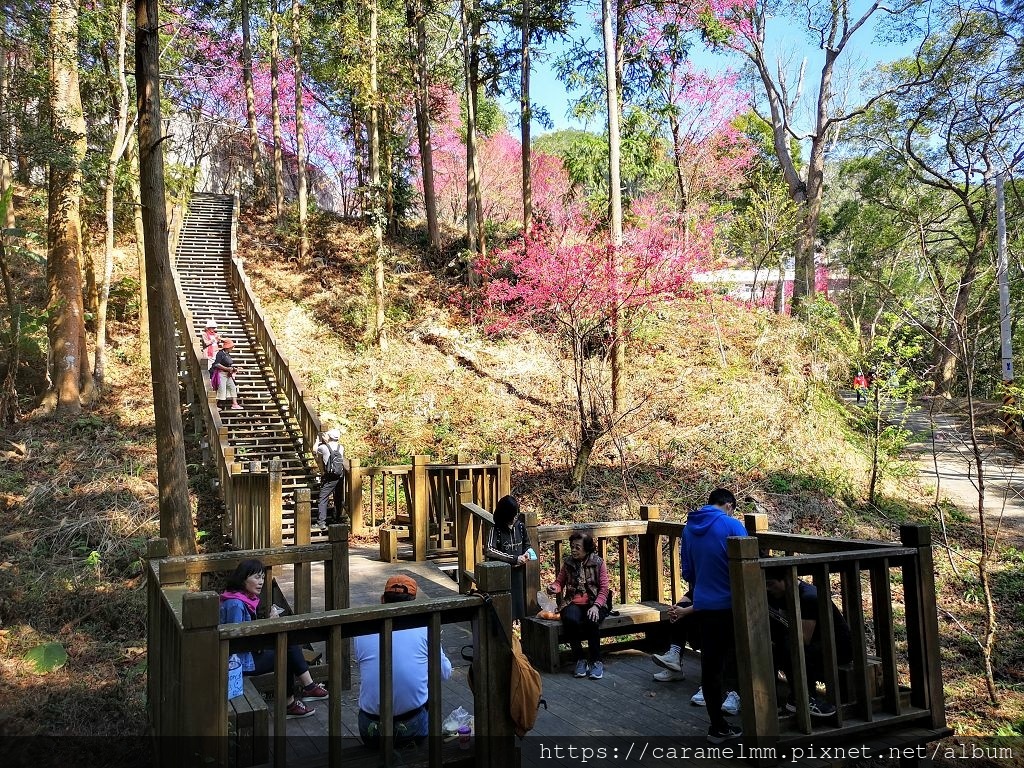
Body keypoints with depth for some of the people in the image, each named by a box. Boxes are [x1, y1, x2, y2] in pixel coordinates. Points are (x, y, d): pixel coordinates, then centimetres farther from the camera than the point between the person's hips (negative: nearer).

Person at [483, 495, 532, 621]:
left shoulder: (520, 526, 2)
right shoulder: (496, 529, -12)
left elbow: (527, 545, 18)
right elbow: (488, 550, -25)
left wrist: (527, 553, -7)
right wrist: (514, 559, -24)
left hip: (518, 574, 4)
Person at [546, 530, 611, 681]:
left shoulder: (598, 563, 1)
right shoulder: (568, 563, 9)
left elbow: (604, 589, -2)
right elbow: (560, 582, 14)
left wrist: (596, 606, -18)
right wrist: (554, 587, -11)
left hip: (594, 602, -2)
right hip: (573, 603, 2)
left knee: (591, 621, -36)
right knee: (570, 620, -33)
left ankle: (596, 661, -18)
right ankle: (580, 660, -15)